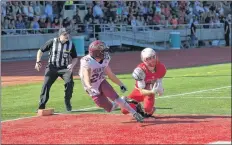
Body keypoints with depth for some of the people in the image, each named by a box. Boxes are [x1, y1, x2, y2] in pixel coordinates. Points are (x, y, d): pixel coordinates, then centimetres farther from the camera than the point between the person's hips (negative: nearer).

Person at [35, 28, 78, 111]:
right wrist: (38, 62, -10)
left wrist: (72, 65, -14)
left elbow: (75, 58, 7)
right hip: (52, 67, -1)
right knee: (46, 84, -13)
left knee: (70, 82, -21)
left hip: (65, 68, 1)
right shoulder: (52, 42, -7)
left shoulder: (71, 44, -2)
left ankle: (67, 102, 1)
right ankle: (41, 106, -4)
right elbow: (41, 51, 3)